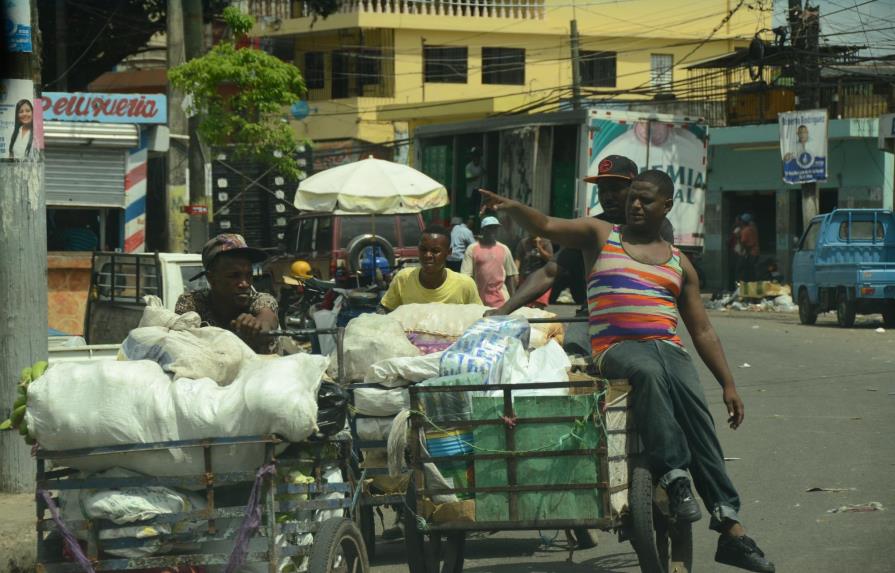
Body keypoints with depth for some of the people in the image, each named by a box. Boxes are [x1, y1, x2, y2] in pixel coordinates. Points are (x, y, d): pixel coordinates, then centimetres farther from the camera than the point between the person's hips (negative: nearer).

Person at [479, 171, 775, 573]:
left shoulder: (679, 264, 24)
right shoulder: (601, 236, 18)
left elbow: (702, 332, 22)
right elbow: (547, 227, 2)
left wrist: (728, 384, 14)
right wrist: (513, 208, -19)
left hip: (668, 347, 2)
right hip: (616, 347, -2)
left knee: (694, 404, -27)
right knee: (648, 372, -39)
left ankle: (730, 527, -31)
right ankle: (673, 477, -41)